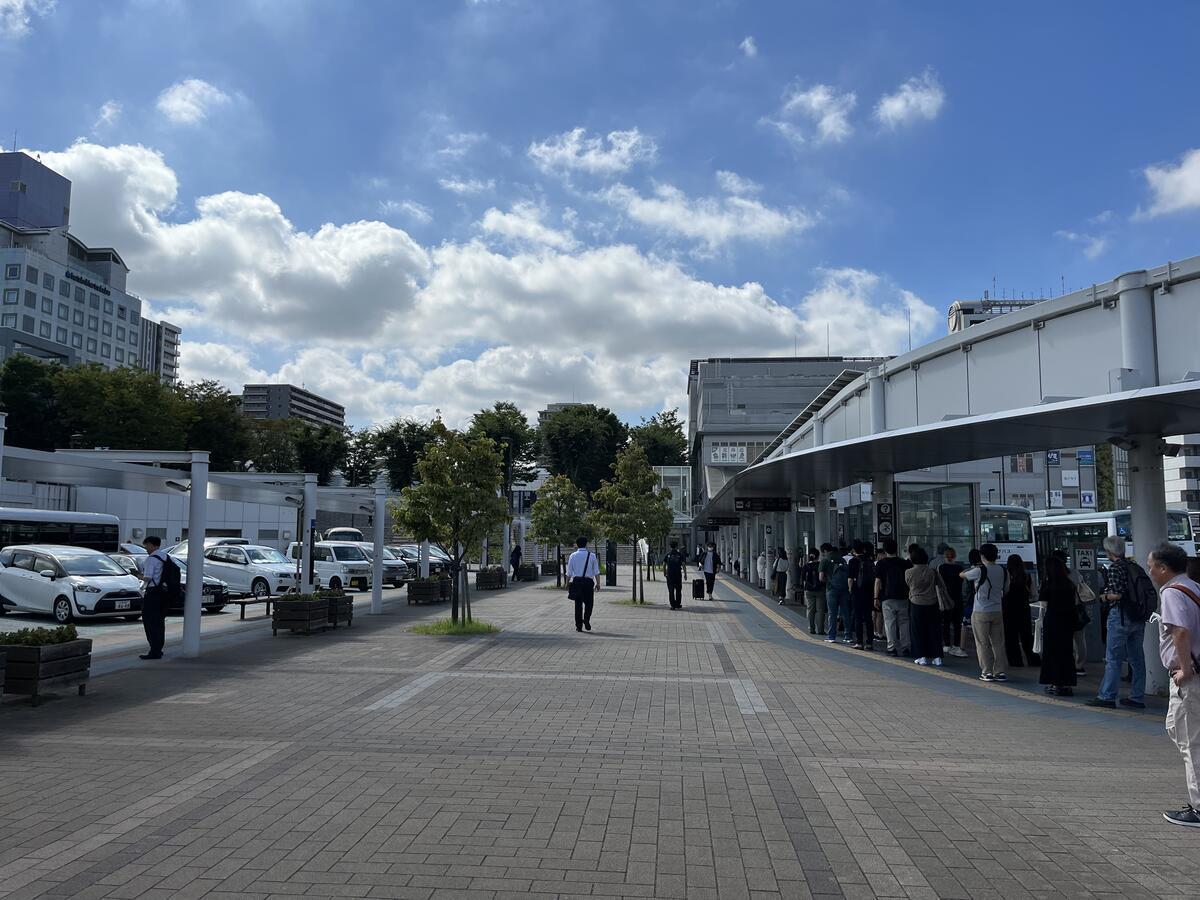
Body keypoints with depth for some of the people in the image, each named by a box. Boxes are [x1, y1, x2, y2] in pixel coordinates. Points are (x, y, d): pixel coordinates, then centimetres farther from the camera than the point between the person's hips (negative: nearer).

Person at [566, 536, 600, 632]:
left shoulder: (573, 556, 3)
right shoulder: (592, 555, 1)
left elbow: (569, 572, 4)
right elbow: (596, 571, -2)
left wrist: (567, 584, 11)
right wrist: (598, 583, 1)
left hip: (576, 581, 1)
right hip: (588, 581, -1)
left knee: (578, 604, 8)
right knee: (589, 603, 10)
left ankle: (579, 625, 8)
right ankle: (586, 620, -12)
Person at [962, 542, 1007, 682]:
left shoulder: (980, 571, -14)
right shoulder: (1002, 570, 2)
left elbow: (962, 575, -2)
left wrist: (971, 568, 18)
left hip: (980, 613, -5)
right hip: (997, 611, 5)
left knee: (983, 644, 3)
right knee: (998, 643, 10)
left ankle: (987, 672, 3)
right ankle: (1001, 672, 11)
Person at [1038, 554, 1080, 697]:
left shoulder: (1047, 583, -10)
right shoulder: (1070, 583, 3)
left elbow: (1042, 602, -10)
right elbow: (1076, 601, 9)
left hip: (1052, 620, -4)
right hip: (1068, 620, 5)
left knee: (1052, 652, 3)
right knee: (1067, 651, 11)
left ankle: (1055, 684, 2)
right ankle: (1067, 684, 13)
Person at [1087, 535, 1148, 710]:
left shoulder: (1114, 567, -10)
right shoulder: (1135, 567, 12)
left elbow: (1117, 594, -19)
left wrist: (1105, 596, 1)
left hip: (1120, 616, -8)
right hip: (1138, 617, 8)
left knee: (1113, 658, -4)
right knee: (1137, 658, 10)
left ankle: (1107, 696, -2)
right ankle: (1137, 697, 15)